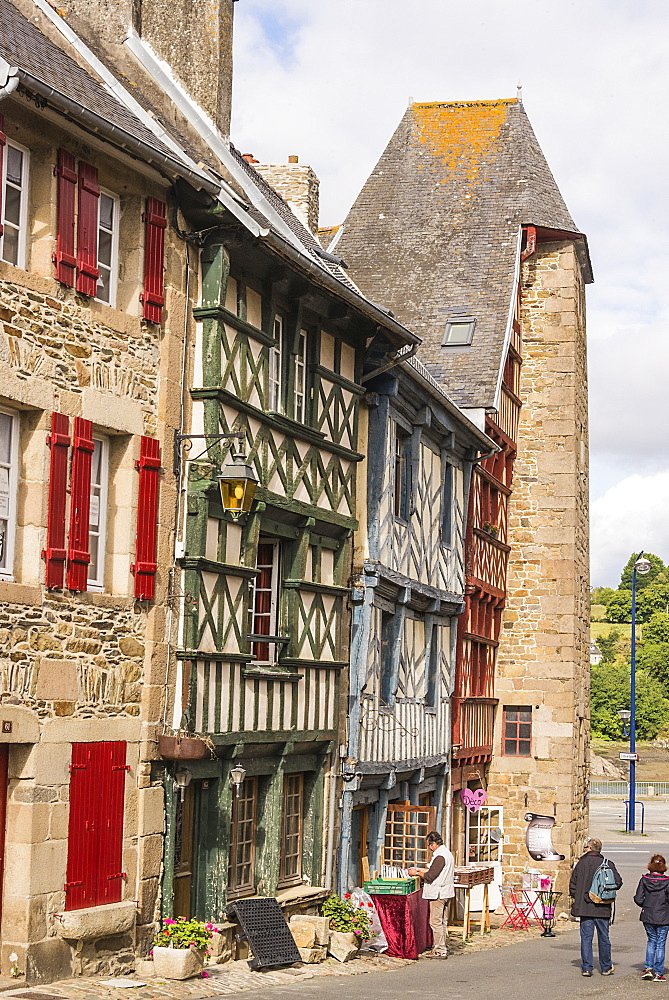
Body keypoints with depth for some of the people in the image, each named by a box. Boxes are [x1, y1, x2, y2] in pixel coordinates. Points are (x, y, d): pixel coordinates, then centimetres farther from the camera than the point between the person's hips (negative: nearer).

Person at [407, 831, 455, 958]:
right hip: (446, 893, 11)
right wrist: (419, 869, 21)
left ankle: (440, 951, -4)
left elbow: (430, 876, -19)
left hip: (438, 894, -11)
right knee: (443, 922, 14)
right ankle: (442, 947, 19)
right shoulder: (447, 853, 15)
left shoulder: (440, 857, -18)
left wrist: (416, 873, -4)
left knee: (436, 922, -6)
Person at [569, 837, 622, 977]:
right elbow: (618, 882, -3)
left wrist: (576, 898, 14)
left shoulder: (581, 863, 0)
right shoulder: (608, 864, -3)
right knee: (604, 938, 11)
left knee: (586, 938, 3)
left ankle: (586, 968, 0)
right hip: (603, 908, 0)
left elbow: (573, 883, 3)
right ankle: (606, 968, 18)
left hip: (585, 908, 0)